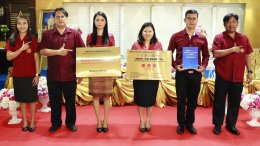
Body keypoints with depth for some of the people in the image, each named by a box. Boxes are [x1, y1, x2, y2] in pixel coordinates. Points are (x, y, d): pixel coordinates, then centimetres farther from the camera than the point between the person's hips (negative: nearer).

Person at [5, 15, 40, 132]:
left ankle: (32, 121, 20)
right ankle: (25, 121, 25)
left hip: (31, 74, -2)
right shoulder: (12, 40, 2)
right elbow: (8, 57, -5)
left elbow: (36, 58, -3)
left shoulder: (33, 39, -4)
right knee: (22, 99, 12)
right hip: (18, 75, 2)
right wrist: (22, 49, -17)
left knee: (32, 98, 7)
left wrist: (37, 74, -7)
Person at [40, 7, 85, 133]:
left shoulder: (74, 33, 1)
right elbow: (42, 51, -3)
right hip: (53, 74, 1)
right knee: (54, 101, 12)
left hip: (70, 74, -1)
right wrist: (58, 52, -15)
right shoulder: (47, 34, 4)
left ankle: (70, 122, 27)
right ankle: (55, 122, 29)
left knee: (70, 100, 10)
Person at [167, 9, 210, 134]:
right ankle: (181, 124, 26)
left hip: (196, 74, 2)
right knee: (181, 100, 8)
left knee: (193, 101, 12)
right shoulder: (176, 36, -2)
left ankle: (190, 123, 29)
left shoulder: (202, 38, 4)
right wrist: (175, 65, -8)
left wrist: (204, 66, -3)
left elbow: (206, 55, 14)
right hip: (181, 73, -2)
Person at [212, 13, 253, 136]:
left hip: (238, 77, 3)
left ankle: (231, 124, 25)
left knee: (235, 102, 10)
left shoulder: (244, 38, 9)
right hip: (222, 76, -3)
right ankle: (217, 124, 19)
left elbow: (248, 55, 13)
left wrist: (249, 71, 9)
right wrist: (232, 49, -19)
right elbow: (216, 53, -15)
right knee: (219, 101, 6)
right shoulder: (219, 37, -3)